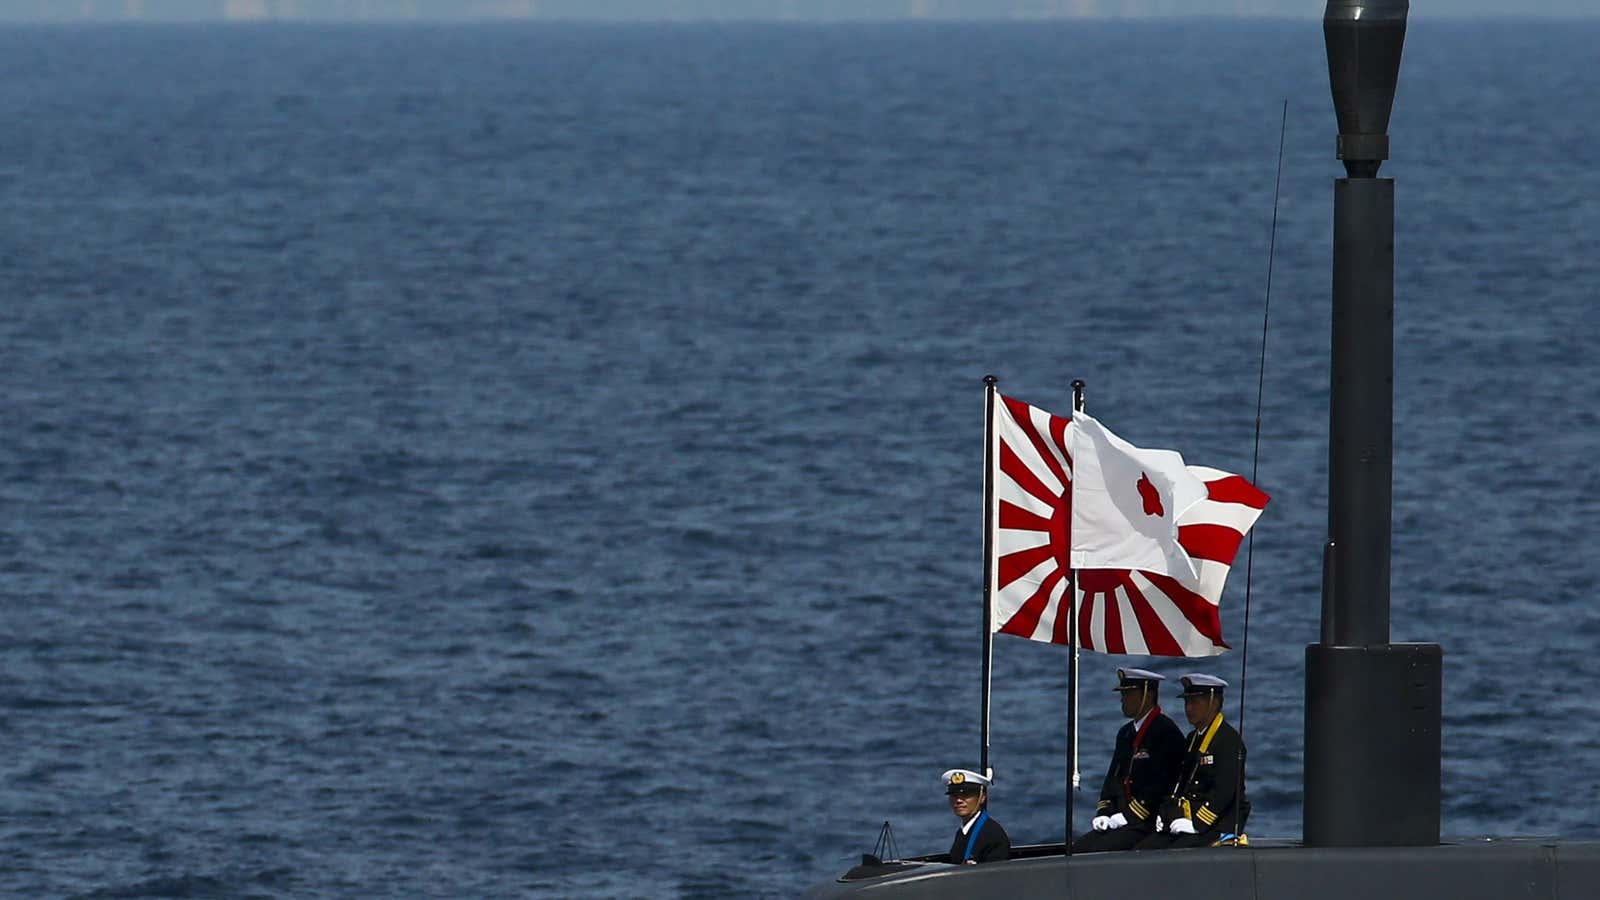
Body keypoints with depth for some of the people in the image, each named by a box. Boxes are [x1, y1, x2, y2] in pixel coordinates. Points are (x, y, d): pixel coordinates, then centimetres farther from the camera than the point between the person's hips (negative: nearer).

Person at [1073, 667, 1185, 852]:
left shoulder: (1166, 733, -9)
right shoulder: (1126, 733, 19)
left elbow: (1160, 785, -16)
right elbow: (1113, 778, 21)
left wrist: (1128, 816, -15)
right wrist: (1103, 814, 4)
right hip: (1123, 821, 8)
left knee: (1101, 849, -27)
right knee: (1077, 848, -11)